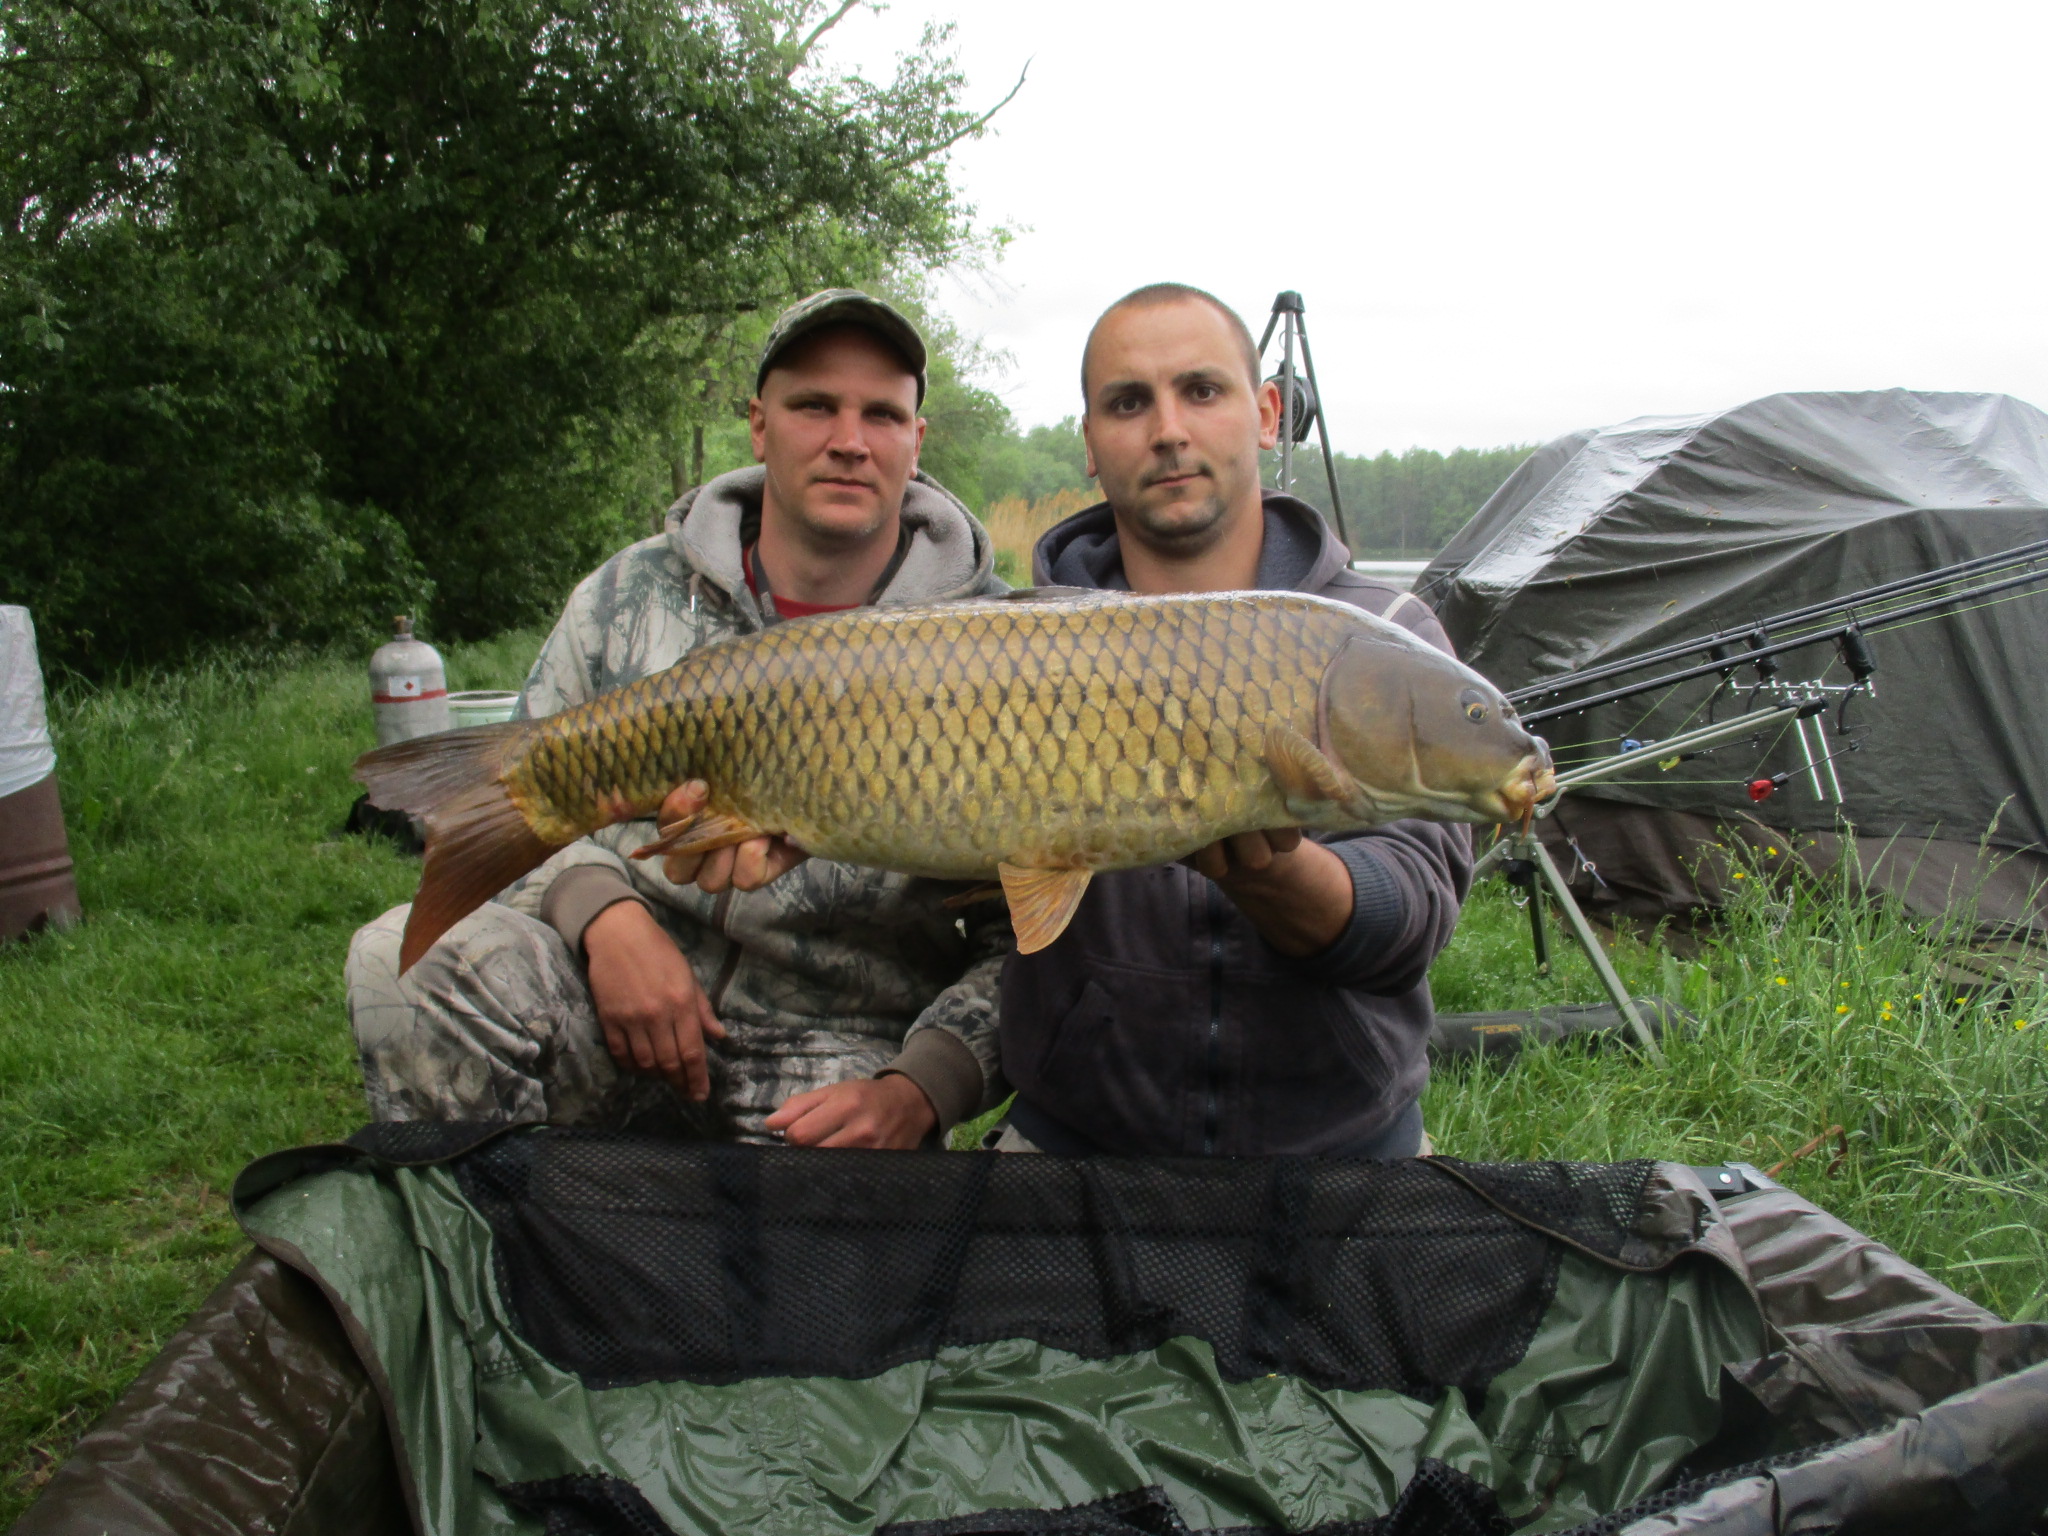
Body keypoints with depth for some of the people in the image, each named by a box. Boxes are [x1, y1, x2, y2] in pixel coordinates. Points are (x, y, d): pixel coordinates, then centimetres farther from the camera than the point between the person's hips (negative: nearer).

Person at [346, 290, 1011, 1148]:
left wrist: (919, 1091, -19)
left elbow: (1027, 938, -4)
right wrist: (604, 913, -13)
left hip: (836, 1053, -2)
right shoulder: (634, 595, 4)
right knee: (404, 959, -25)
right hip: (618, 1012, 2)